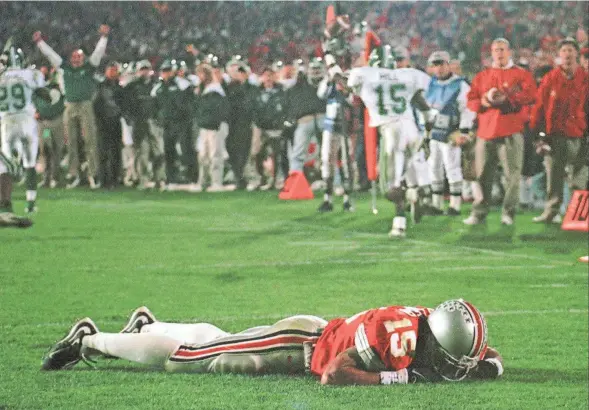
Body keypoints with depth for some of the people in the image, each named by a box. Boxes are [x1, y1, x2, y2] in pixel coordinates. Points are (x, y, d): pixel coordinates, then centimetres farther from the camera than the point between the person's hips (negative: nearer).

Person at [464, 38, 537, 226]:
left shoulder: (521, 74, 9)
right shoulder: (482, 76, 19)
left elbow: (530, 96, -7)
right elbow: (471, 101, 12)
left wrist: (506, 97, -13)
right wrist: (484, 101, -9)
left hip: (511, 132, -3)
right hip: (486, 132, 3)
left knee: (512, 174, -7)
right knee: (482, 175, 0)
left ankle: (508, 213, -1)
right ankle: (479, 213, 5)